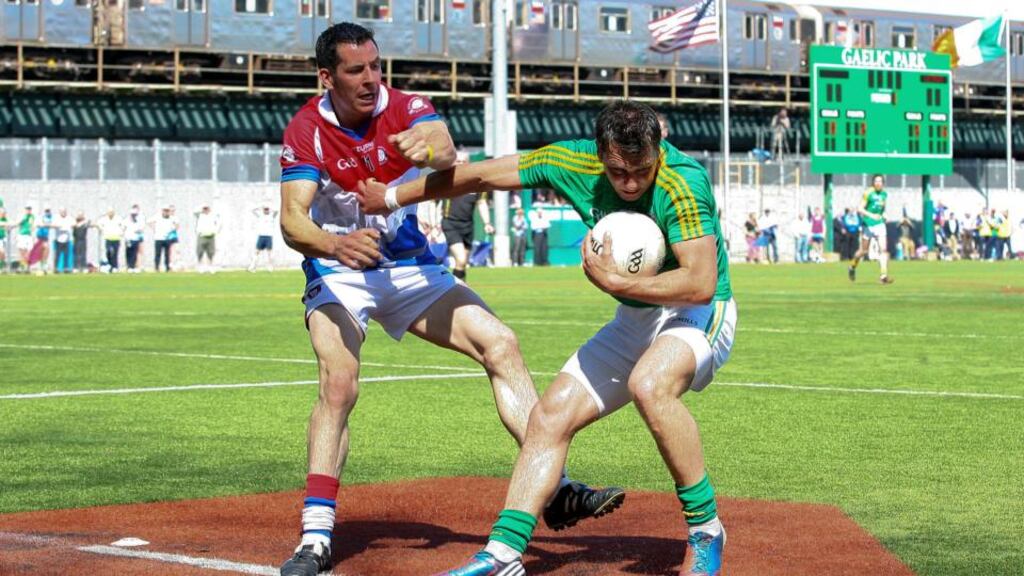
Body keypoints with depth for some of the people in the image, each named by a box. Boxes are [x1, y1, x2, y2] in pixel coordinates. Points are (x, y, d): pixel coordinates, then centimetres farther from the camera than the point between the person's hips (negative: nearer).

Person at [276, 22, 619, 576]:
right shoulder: (307, 131, -17)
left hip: (410, 267, 3)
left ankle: (554, 489, 0)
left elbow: (447, 152, -35)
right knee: (338, 382, -26)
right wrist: (334, 244, -51)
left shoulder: (405, 109, -13)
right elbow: (292, 219, -29)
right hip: (337, 275, -3)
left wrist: (430, 151, -60)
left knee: (500, 344, -7)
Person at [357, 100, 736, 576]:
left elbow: (701, 284, -35)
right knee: (550, 416, -1)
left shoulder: (682, 183, -28)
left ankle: (705, 530, -21)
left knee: (649, 385, -35)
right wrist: (393, 197, 12)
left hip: (697, 315, -7)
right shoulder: (576, 163, -10)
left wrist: (614, 282, -30)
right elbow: (482, 176, 2)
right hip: (632, 322, 7)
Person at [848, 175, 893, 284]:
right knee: (864, 251, 6)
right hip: (868, 224, -4)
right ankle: (852, 267, 34)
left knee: (884, 249, -10)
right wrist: (871, 215, -27)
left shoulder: (884, 194, 6)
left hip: (880, 224, 4)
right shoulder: (868, 193, -12)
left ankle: (884, 276, -13)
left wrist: (882, 215, 7)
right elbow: (860, 209, -14)